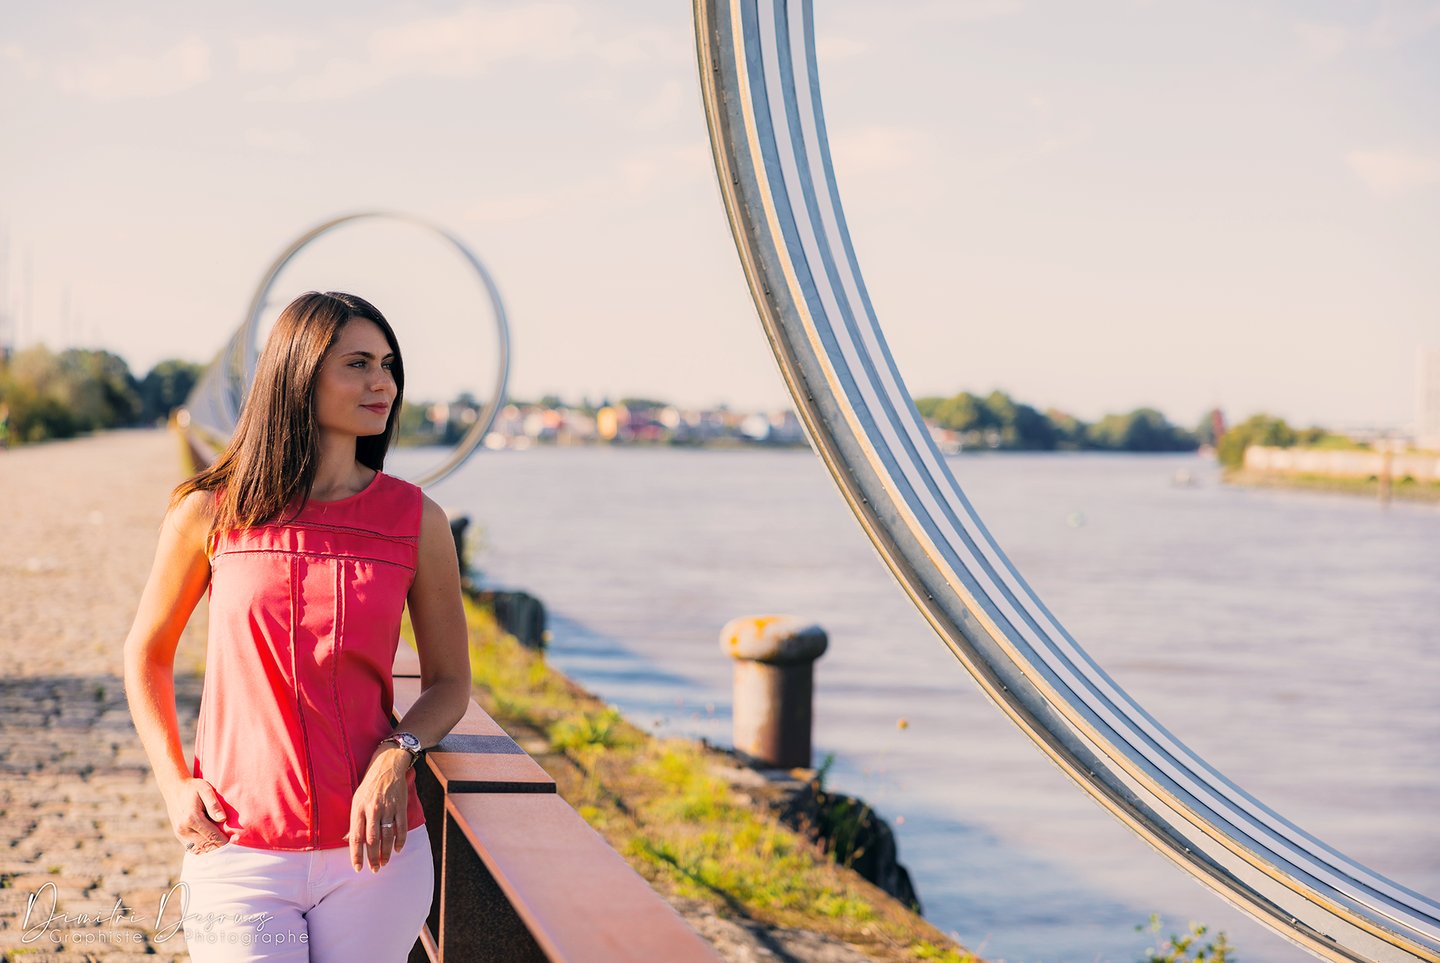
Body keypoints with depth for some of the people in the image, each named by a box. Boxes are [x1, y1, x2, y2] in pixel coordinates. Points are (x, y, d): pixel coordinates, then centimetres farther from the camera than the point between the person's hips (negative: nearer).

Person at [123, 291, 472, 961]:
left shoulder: (417, 521, 0)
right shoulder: (210, 513, -2)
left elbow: (449, 683, 7)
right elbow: (146, 652, 11)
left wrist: (395, 758, -11)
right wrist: (174, 784, 0)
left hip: (373, 854, 1)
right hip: (238, 850, -1)